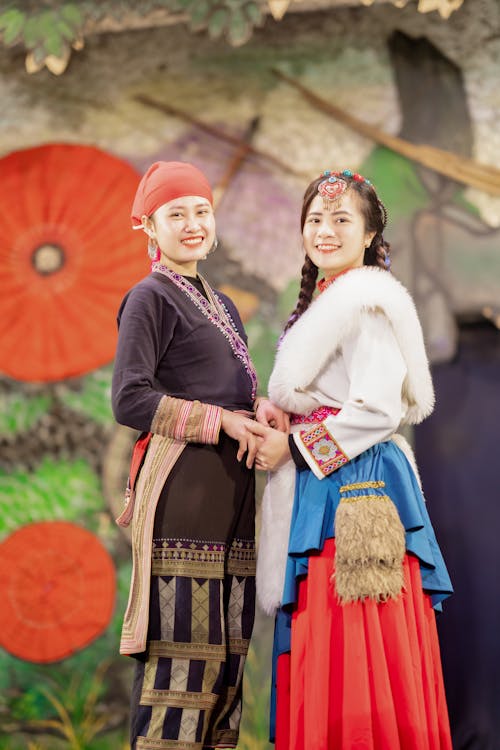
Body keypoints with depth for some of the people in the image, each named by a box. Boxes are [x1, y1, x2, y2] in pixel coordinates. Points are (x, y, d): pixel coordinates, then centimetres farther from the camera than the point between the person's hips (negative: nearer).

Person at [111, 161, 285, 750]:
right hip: (181, 487, -8)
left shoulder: (221, 304, 22)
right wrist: (221, 419, -12)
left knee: (227, 644, 7)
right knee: (181, 642, -10)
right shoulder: (150, 298, -2)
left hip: (232, 489, 8)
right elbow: (129, 400, -11)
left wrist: (261, 409, 1)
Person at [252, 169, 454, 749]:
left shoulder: (367, 298, -10)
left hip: (356, 487, -9)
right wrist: (272, 429, 7)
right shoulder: (321, 302, 19)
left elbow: (379, 409, -18)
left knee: (352, 654, -8)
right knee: (320, 654, 8)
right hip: (319, 487, 9)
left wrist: (295, 445, -11)